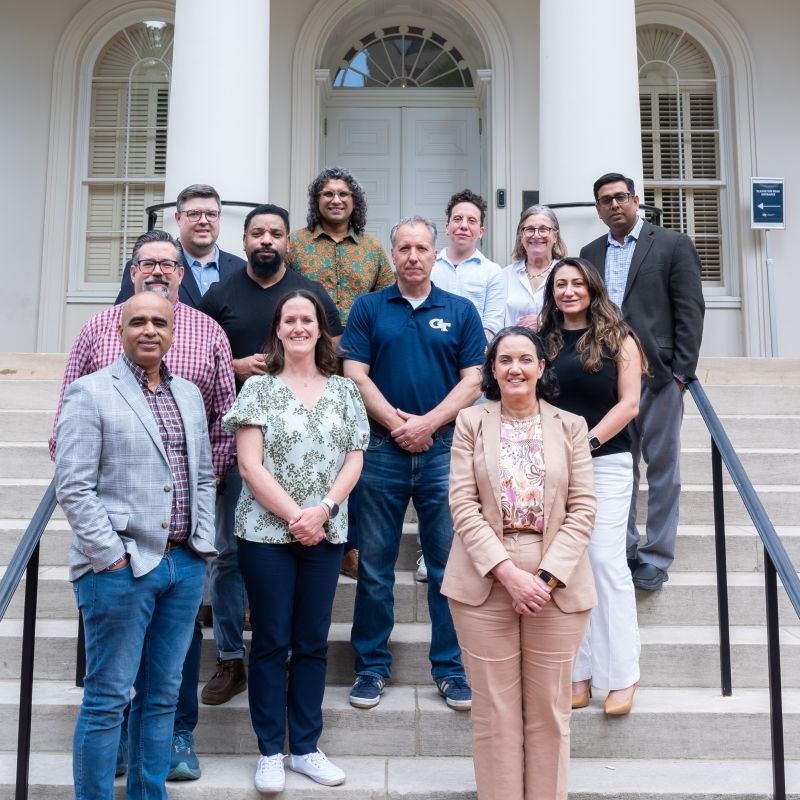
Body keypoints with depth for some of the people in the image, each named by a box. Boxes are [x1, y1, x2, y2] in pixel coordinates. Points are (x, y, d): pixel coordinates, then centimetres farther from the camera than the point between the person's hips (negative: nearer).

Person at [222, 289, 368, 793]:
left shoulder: (344, 390, 7)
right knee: (271, 642, 5)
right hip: (266, 531, -2)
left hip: (326, 534, 2)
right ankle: (271, 752, 19)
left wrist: (322, 509, -12)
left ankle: (306, 747, 23)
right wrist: (294, 516, -14)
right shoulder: (258, 388, 0)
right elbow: (249, 464, -7)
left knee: (313, 642, 9)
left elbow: (354, 460, 3)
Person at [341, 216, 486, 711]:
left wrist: (427, 423, -11)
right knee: (375, 565, 7)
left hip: (444, 449, 0)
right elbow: (355, 375, -1)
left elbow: (473, 381, 1)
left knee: (449, 563, 5)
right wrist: (397, 424, -10)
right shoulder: (368, 308, 7)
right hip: (382, 449, 0)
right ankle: (372, 665, 21)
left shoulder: (461, 311, 8)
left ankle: (451, 668, 18)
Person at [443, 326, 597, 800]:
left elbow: (583, 510, 0)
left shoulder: (570, 427, 6)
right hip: (485, 583, 0)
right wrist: (507, 573, -13)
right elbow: (463, 505, -3)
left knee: (550, 711, 10)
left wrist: (546, 578, -11)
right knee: (495, 711, 7)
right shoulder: (471, 423, 5)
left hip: (557, 586, 1)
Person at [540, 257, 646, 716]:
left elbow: (629, 404, -3)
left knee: (606, 562, -6)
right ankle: (578, 673, 12)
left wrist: (587, 442, -12)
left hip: (605, 461, -3)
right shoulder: (543, 341, 12)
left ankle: (621, 675, 4)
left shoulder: (617, 339, 4)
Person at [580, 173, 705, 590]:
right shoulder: (591, 253, 13)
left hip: (657, 374, -3)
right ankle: (624, 550, 20)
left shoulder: (672, 244, 2)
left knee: (662, 468, 4)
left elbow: (690, 309, -3)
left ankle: (656, 556, 14)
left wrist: (681, 371, -10)